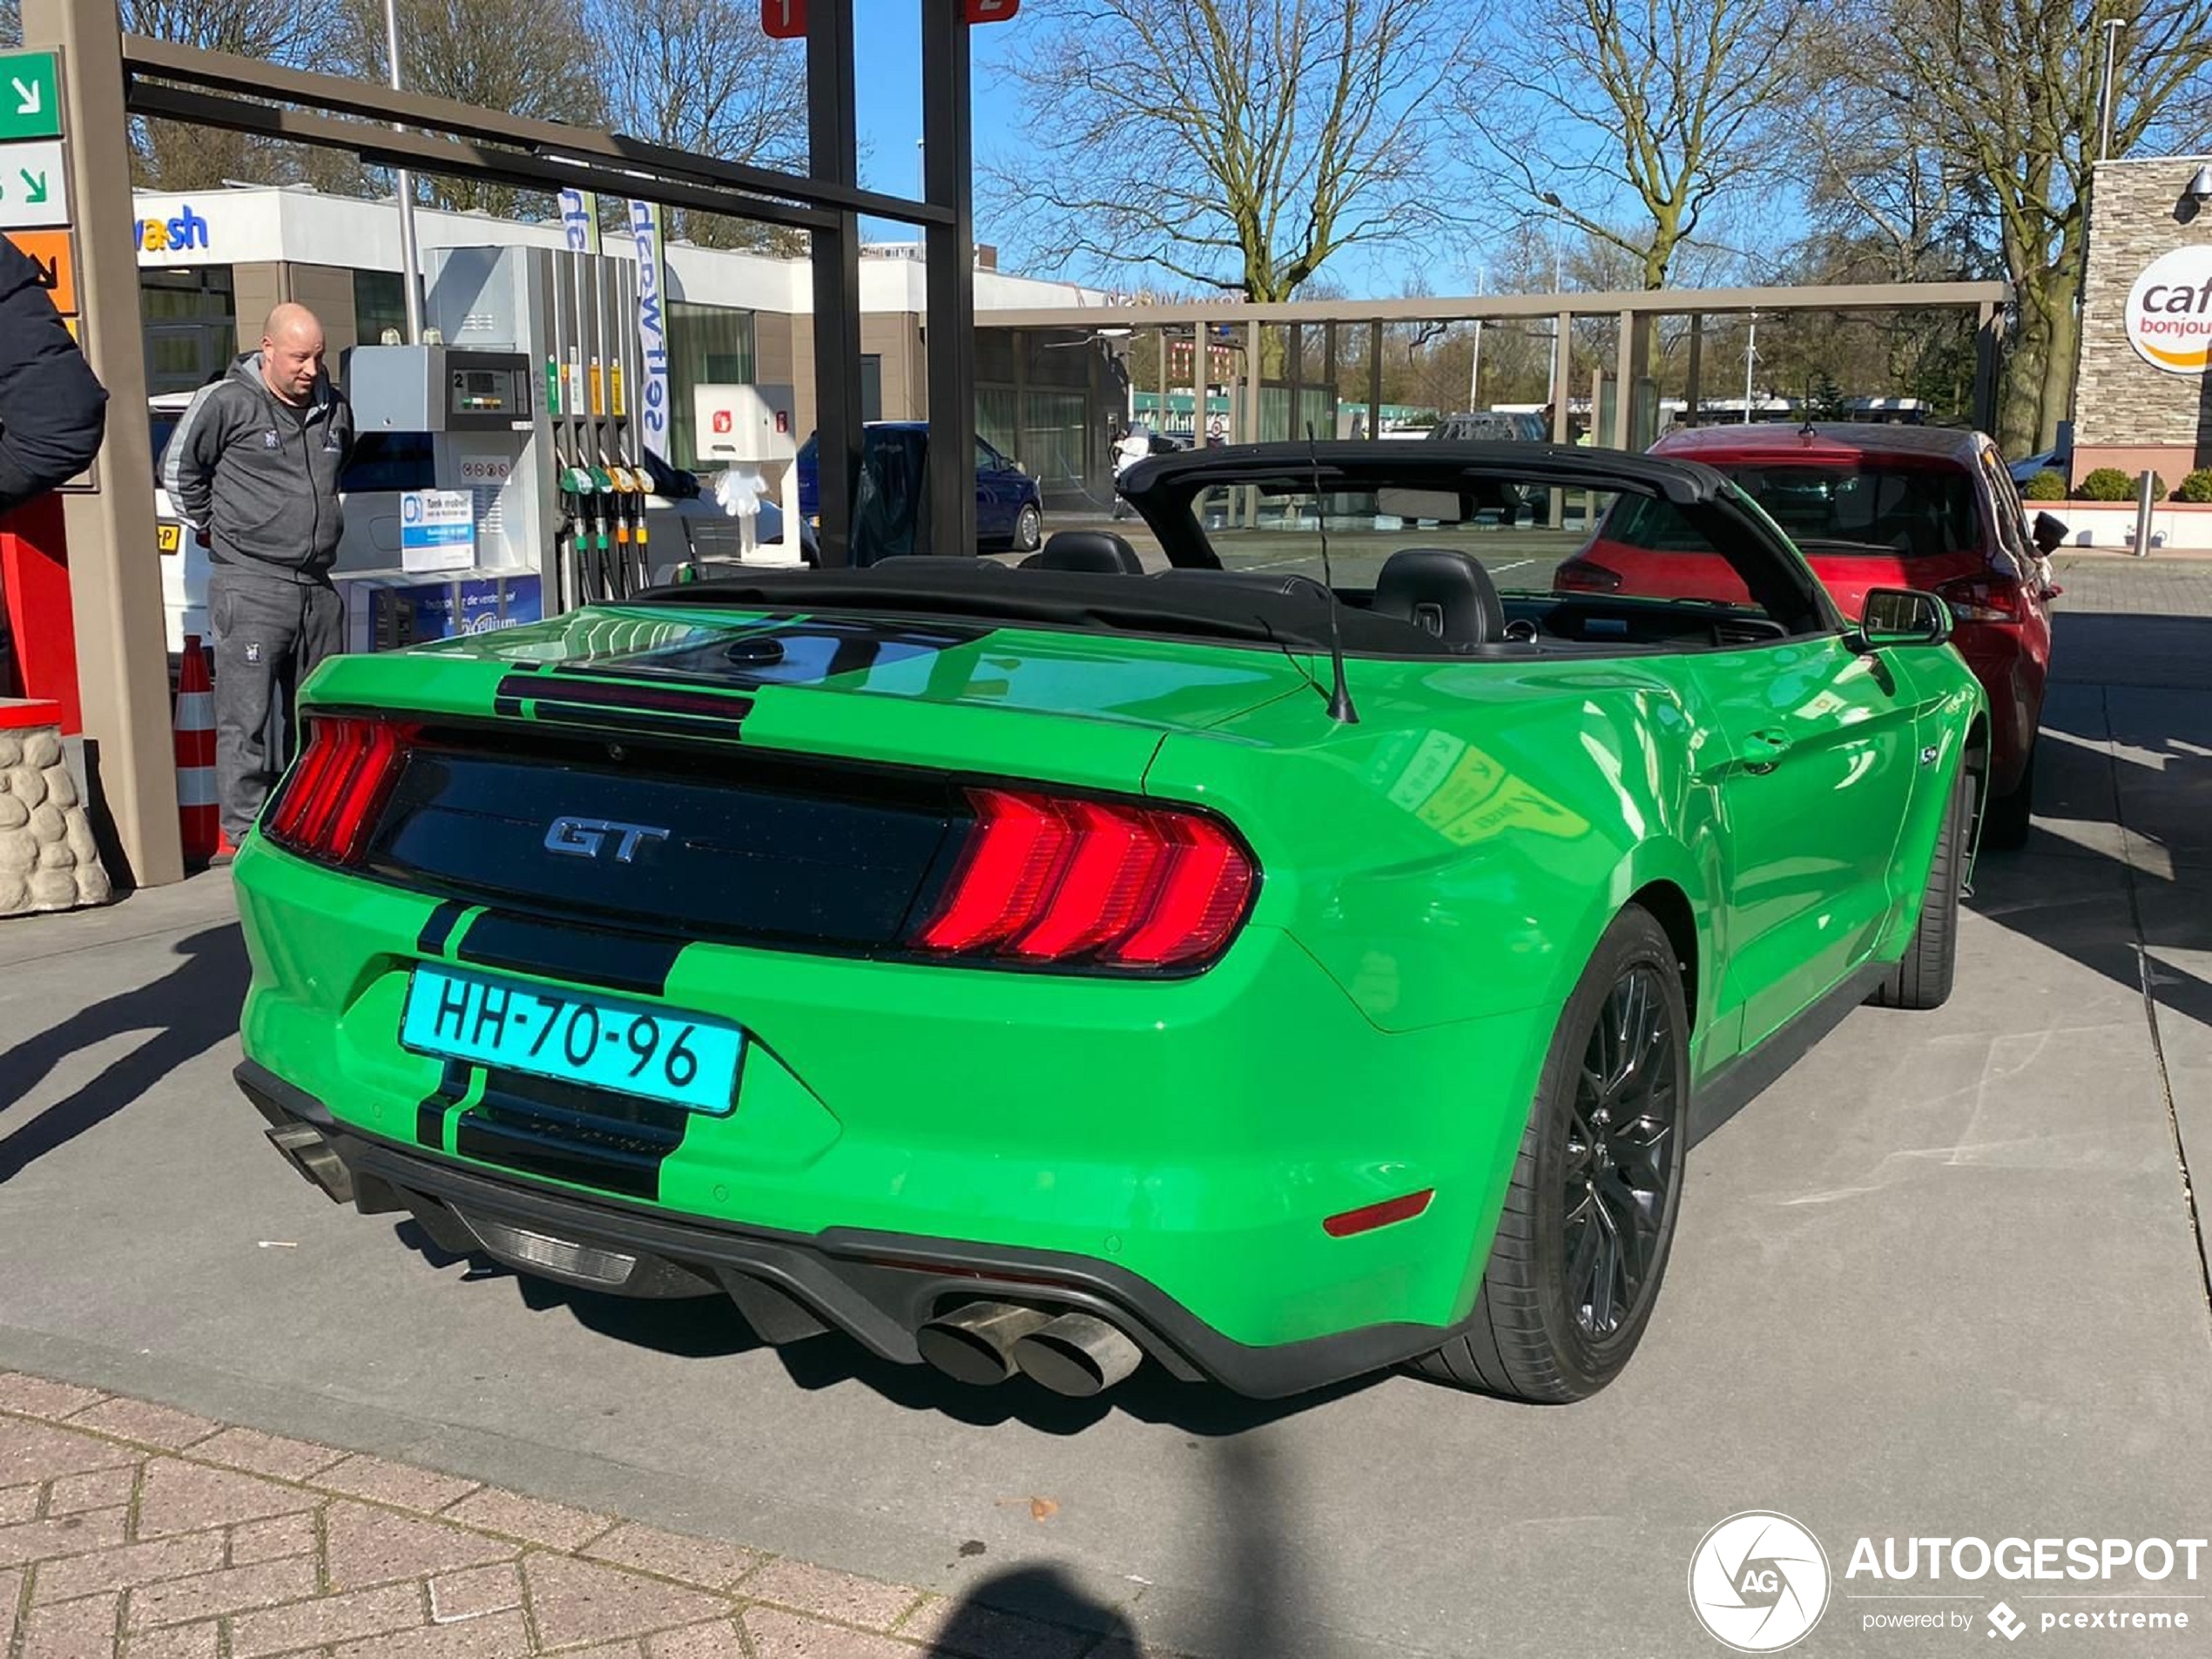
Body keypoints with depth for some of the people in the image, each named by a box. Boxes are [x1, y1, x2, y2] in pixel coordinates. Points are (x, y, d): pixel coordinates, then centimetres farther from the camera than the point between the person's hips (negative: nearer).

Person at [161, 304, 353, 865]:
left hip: (317, 586, 6)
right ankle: (240, 835, -3)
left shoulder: (334, 408, 11)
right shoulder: (226, 403, -6)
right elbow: (179, 469, 5)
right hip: (250, 584, -6)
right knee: (246, 716, -7)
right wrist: (210, 528, 10)